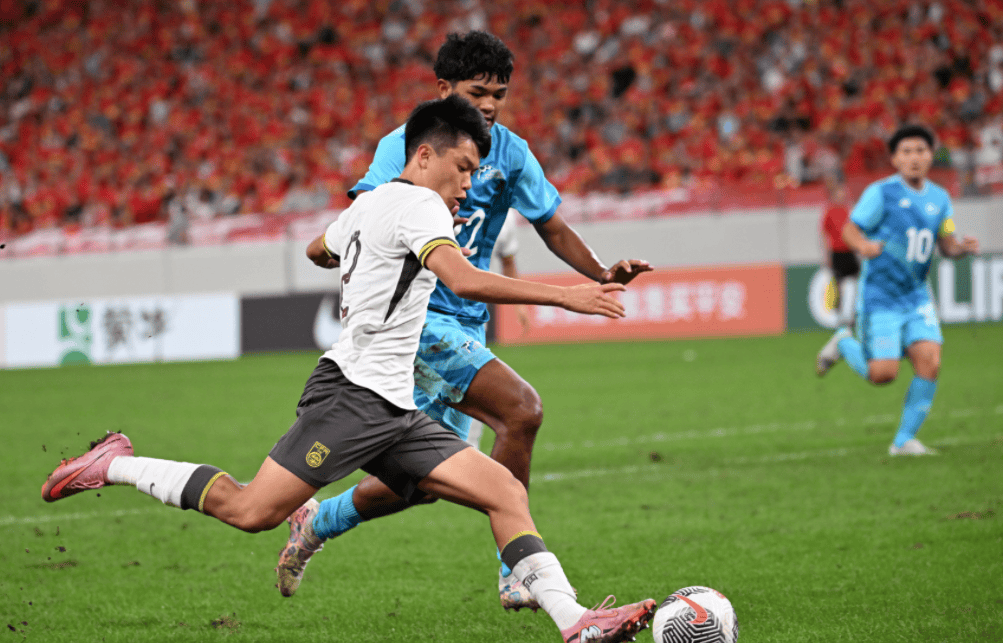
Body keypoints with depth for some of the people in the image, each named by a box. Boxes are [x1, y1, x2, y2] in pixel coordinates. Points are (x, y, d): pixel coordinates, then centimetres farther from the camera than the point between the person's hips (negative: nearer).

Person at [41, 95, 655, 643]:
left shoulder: (369, 203, 21)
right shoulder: (419, 204, -8)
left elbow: (319, 250, 42)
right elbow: (465, 281, -25)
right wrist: (563, 295, -24)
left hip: (394, 411, 10)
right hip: (355, 394, -10)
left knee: (507, 492, -3)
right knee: (249, 512, -14)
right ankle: (118, 466, 6)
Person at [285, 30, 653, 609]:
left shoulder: (509, 152, 7)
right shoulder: (406, 146, -9)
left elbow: (553, 228, 12)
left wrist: (602, 274, -5)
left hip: (464, 324, 7)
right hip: (411, 315, -7)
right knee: (522, 410, -23)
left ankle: (316, 522, 30)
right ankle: (517, 573, -16)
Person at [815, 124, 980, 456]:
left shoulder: (940, 198, 5)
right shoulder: (881, 193, -11)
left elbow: (946, 244, 13)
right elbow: (850, 230, -7)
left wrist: (963, 247, -10)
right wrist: (864, 246, -30)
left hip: (916, 297, 5)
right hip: (879, 298, -5)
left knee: (929, 362, -13)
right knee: (882, 374, -10)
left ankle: (904, 440, 1)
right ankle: (845, 343, 23)